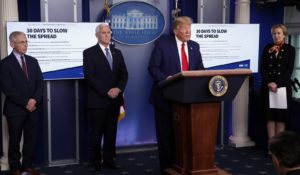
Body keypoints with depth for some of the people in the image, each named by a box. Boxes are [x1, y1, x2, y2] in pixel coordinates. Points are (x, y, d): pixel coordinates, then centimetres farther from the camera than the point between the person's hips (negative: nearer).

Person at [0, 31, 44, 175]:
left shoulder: (33, 61, 11)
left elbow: (40, 83, 6)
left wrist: (34, 100, -10)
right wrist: (25, 103, -14)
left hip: (33, 108, 5)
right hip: (15, 109, -4)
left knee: (31, 140, 9)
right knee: (15, 141, 6)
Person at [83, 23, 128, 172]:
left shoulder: (117, 53, 14)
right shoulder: (89, 53, -3)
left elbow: (124, 74, 8)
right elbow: (89, 76, -12)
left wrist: (118, 89, -10)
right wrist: (106, 92, -16)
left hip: (115, 99, 5)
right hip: (98, 100, -5)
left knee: (111, 132, 9)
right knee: (96, 132, 3)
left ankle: (109, 159, 18)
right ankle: (95, 161, 14)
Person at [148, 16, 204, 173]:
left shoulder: (194, 46, 9)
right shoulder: (162, 43, -6)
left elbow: (199, 69, 13)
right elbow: (153, 67, -9)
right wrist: (165, 79, -25)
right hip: (166, 96, -4)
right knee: (166, 134, 6)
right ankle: (167, 166, 19)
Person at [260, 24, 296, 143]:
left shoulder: (290, 49, 4)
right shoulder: (267, 48, 10)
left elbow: (289, 70, -4)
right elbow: (262, 68, 4)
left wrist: (277, 84, -15)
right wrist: (269, 83, -11)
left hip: (283, 87, -2)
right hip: (268, 87, 2)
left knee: (281, 116, -2)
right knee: (270, 116, 0)